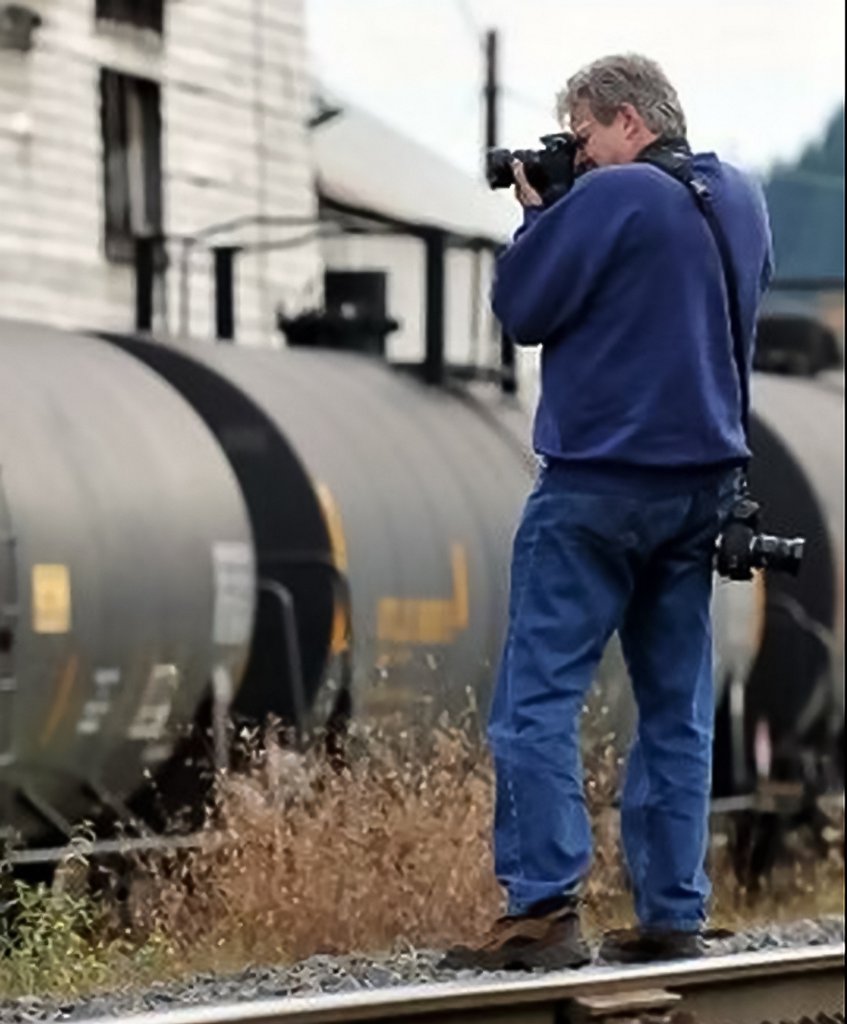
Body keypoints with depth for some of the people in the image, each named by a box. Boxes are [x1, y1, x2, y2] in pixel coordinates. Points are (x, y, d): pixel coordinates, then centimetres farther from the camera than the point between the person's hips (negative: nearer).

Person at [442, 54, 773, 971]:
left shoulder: (613, 198, -14)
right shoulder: (740, 199, 12)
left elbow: (522, 308, -10)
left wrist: (537, 217, 5)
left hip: (601, 477, -8)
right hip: (703, 481, 8)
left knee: (538, 699, -6)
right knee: (677, 710, 9)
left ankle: (544, 911, -13)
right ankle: (672, 917, 8)